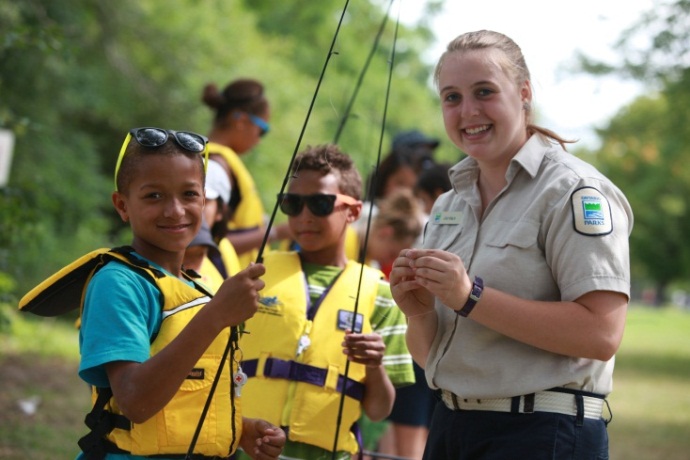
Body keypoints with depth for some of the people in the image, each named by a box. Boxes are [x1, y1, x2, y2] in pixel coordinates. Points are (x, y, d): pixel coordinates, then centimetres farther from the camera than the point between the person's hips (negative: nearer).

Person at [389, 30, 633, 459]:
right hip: (451, 425, 7)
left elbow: (601, 333, -21)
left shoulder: (576, 191, -9)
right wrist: (418, 312, -6)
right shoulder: (449, 205, 13)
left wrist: (471, 297, -21)